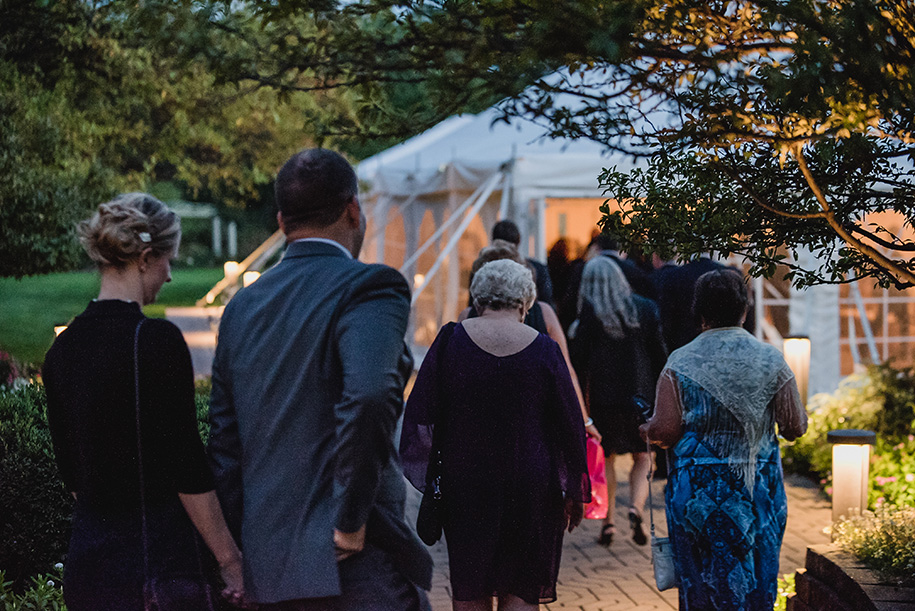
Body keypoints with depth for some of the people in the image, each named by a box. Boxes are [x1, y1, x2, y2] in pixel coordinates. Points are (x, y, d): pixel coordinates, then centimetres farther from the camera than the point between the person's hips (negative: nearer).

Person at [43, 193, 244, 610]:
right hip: (157, 559, -8)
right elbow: (186, 468, -14)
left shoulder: (63, 348, 8)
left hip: (85, 562, 8)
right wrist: (229, 560, -6)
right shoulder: (156, 340, -14)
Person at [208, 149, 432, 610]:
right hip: (353, 568, -7)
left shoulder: (242, 307, 14)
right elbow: (368, 396, -27)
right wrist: (352, 518, -17)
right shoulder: (368, 287, -8)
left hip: (269, 571, 7)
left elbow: (223, 443, 15)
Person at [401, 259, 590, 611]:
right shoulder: (543, 350, -6)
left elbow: (421, 411, -3)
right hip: (529, 486, -1)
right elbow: (570, 424, -1)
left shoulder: (451, 340, -5)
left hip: (464, 482, 1)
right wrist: (575, 492, 8)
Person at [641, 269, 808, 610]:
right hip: (760, 489, 2)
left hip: (698, 490, -2)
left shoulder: (680, 364, -7)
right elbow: (795, 428, 0)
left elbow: (665, 431, -10)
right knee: (758, 576, 14)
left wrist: (645, 430, 12)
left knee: (705, 582, 7)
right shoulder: (771, 361, -2)